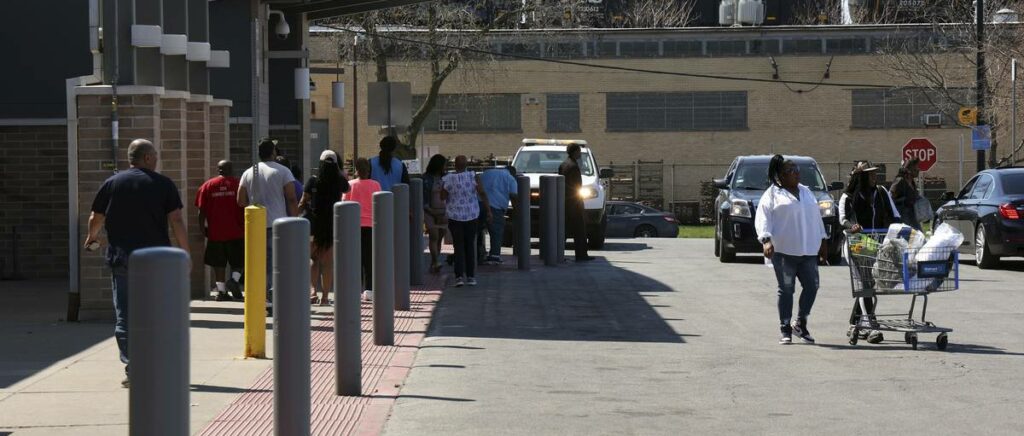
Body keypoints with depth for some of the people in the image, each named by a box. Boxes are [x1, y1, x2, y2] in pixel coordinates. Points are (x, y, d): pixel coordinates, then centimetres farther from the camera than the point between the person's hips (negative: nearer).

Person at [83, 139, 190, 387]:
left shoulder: (111, 184, 6)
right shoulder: (163, 184, 1)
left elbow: (96, 219, 13)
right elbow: (176, 221, -6)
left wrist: (91, 239, 33)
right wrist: (186, 253, 0)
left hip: (121, 257, 1)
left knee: (124, 315, 3)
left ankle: (131, 368, -4)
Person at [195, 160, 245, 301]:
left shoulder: (207, 186, 3)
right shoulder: (238, 184, -2)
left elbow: (202, 210, 0)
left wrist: (203, 229, 8)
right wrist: (246, 226, 7)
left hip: (215, 233, 2)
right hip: (236, 232, -1)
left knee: (218, 264, 9)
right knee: (238, 262, 12)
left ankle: (221, 291, 8)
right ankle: (234, 279, -11)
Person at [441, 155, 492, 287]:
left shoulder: (447, 179, -9)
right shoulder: (473, 176, -8)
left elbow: (442, 197, 2)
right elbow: (482, 193, -12)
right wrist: (489, 211, -8)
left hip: (455, 217, -1)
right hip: (471, 216, 1)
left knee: (459, 247, 4)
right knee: (470, 246, 13)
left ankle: (459, 277, -8)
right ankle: (471, 277, 12)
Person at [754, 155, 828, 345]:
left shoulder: (806, 192, 19)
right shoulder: (773, 194, 1)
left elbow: (816, 216, 24)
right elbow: (762, 218, -8)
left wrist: (823, 240, 20)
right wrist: (766, 240, -23)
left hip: (808, 250, 5)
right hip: (783, 250, -5)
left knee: (812, 286, -1)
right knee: (786, 289, -2)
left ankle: (801, 323, 17)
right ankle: (785, 330, 6)